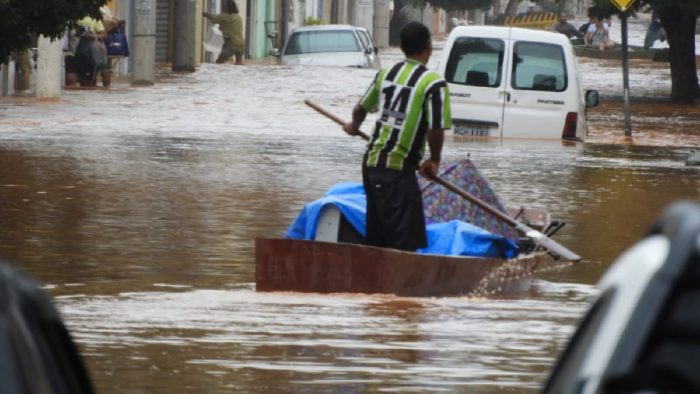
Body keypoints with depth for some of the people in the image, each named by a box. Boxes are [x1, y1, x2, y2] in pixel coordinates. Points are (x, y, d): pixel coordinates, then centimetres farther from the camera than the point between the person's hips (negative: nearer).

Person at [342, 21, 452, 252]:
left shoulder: (386, 74, 10)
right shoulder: (434, 83, -11)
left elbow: (361, 108, 24)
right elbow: (435, 130, -17)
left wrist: (354, 127, 47)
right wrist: (434, 160, 2)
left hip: (371, 162, 7)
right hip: (398, 170, -7)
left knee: (376, 241, 16)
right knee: (405, 241, -8)